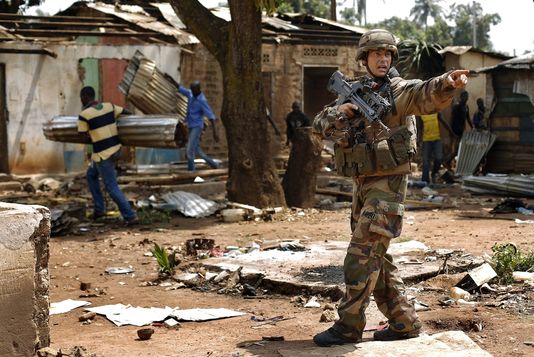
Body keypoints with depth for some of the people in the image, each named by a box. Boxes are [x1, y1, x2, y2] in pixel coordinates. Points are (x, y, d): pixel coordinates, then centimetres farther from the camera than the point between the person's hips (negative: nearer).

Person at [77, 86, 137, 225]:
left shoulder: (84, 115, -14)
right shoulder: (109, 106, 3)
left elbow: (83, 136, -2)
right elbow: (127, 112, 15)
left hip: (102, 154, -8)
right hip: (115, 149, 8)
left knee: (112, 188, 2)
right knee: (91, 175, 26)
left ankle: (130, 216, 0)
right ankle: (99, 208, 26)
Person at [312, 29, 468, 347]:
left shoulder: (398, 90, -7)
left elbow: (426, 95, -28)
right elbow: (320, 124, 8)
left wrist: (448, 83, -51)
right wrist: (340, 113, -14)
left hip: (388, 183, -8)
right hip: (363, 183, 8)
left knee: (362, 255, -8)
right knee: (378, 258, 12)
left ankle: (349, 326, 1)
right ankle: (405, 323, 21)